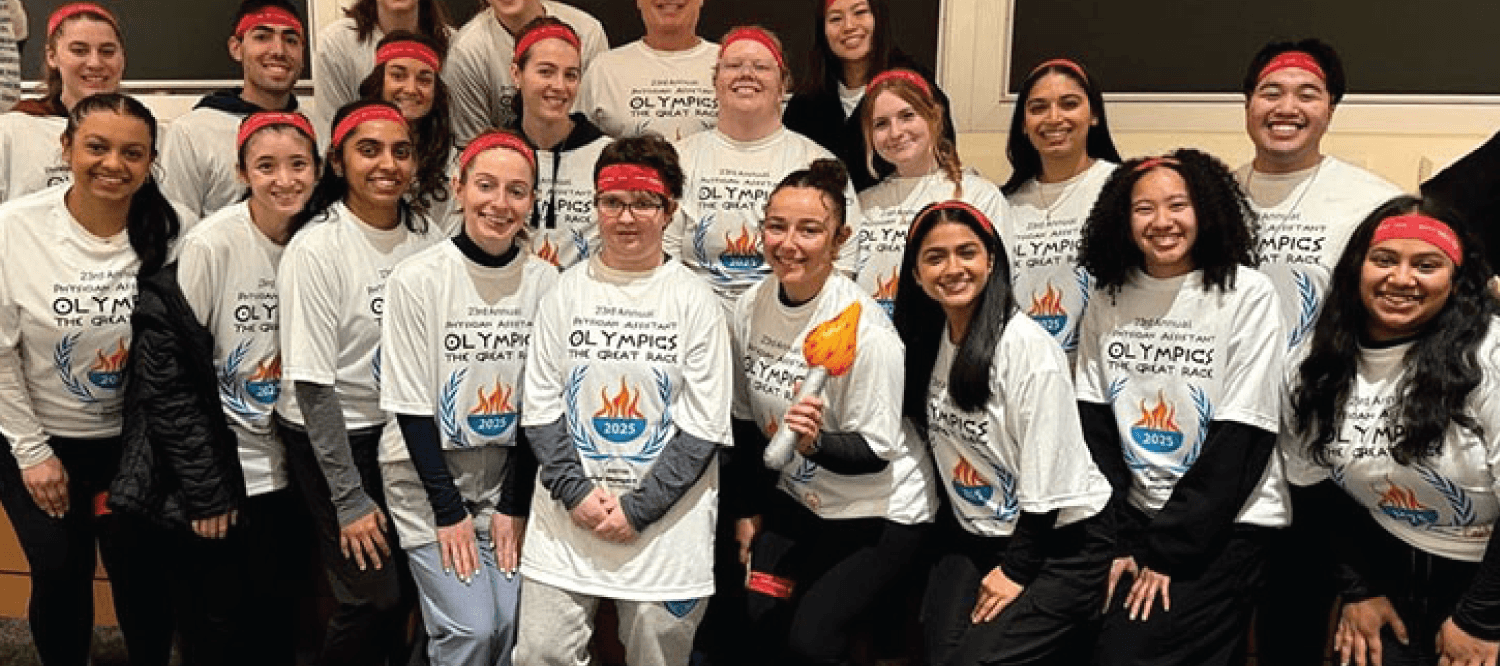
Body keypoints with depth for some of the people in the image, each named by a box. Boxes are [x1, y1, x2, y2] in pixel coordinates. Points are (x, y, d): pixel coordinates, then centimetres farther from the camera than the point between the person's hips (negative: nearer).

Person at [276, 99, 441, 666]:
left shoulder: (423, 233, -3)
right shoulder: (315, 248, -18)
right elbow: (312, 383, -16)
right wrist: (348, 498, -15)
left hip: (399, 430, 5)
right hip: (329, 436, -5)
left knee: (405, 585, 11)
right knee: (372, 596, -1)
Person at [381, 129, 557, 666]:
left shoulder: (545, 282, -5)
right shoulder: (416, 279, -13)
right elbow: (411, 406, -10)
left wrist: (515, 505, -3)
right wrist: (449, 510, -11)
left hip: (508, 481, 3)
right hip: (428, 483, -3)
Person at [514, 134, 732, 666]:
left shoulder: (694, 300, -4)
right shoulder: (567, 292, 3)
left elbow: (702, 427, -6)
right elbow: (540, 407, 3)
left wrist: (638, 508, -12)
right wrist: (575, 491, -10)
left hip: (665, 526, -1)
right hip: (565, 520, 2)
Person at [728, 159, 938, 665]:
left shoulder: (864, 328, -25)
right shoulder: (750, 308, -7)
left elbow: (874, 452, -20)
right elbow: (747, 419, 6)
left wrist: (815, 442, -39)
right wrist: (747, 510, 10)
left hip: (878, 512, -6)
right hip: (796, 500, 6)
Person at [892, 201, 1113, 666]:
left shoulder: (1027, 346, -19)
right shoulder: (926, 341, 1)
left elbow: (1046, 475, -17)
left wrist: (1017, 569, -12)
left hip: (1060, 541, -5)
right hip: (975, 536, 6)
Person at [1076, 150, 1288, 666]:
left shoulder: (1247, 295, -9)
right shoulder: (1108, 296, 3)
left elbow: (1241, 438, -11)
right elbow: (1095, 426, 1)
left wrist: (1166, 551, -12)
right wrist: (1116, 540, -7)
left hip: (1224, 525, -4)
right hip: (1130, 514, 4)